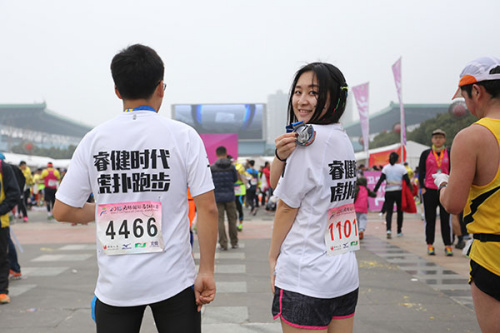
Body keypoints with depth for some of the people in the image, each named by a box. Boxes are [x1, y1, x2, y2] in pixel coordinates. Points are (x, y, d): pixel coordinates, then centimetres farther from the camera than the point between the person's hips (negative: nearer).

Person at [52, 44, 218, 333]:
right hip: (174, 280, -1)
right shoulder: (183, 135, -5)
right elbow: (207, 208, -9)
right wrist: (207, 271, -3)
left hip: (115, 284, 2)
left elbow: (62, 211, 3)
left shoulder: (94, 139, -1)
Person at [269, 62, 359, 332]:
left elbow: (287, 206, -10)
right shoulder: (343, 138, 9)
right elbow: (275, 183, 8)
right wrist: (281, 155, -12)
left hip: (305, 279, -8)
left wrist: (273, 257, 2)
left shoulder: (311, 138, -16)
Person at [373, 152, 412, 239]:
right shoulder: (402, 168, -3)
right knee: (400, 211, 14)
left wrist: (374, 191, -5)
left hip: (389, 192, 0)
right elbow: (407, 181, -5)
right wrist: (411, 188, 10)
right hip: (399, 192, 0)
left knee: (389, 211, -1)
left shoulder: (386, 168, 0)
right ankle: (399, 231, 19)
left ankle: (388, 229, -23)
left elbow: (381, 180, -6)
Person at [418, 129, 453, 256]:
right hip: (429, 190, 0)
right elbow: (421, 171, 5)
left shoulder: (449, 154, 7)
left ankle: (448, 245, 8)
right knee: (430, 219, 4)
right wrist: (422, 187, -3)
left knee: (446, 219, 1)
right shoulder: (426, 154, 5)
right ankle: (430, 245, 11)